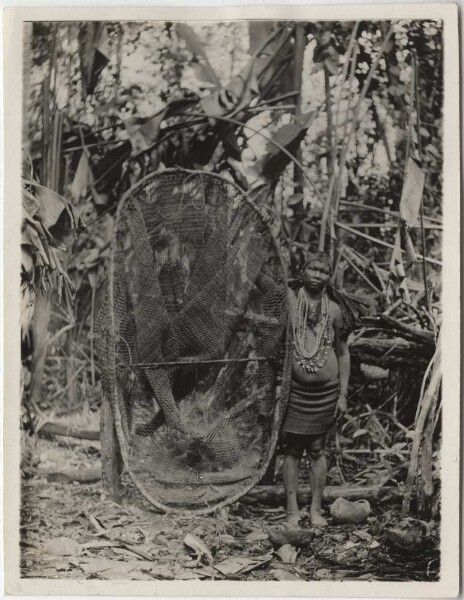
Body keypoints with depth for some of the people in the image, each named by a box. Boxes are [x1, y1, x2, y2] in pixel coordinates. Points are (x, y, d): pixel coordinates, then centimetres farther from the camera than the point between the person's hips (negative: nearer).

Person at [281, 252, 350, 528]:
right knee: (292, 449, 3)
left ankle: (316, 510, 18)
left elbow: (343, 353, 10)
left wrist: (343, 394, 6)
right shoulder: (288, 300, 0)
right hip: (294, 388, -1)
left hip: (325, 391, 2)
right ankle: (293, 511, 12)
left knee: (317, 449, 8)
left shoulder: (333, 309, 6)